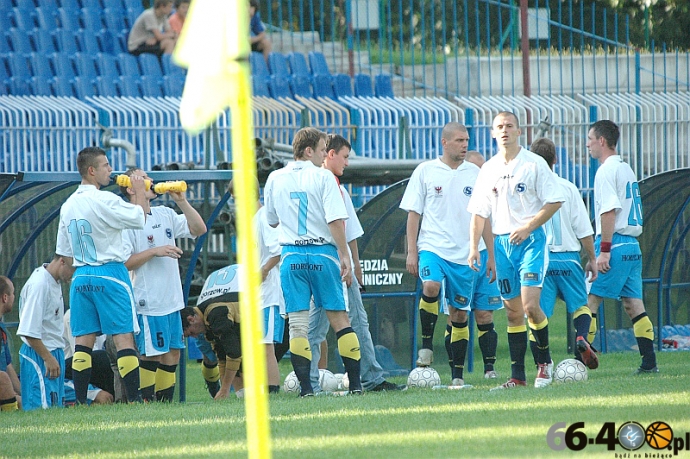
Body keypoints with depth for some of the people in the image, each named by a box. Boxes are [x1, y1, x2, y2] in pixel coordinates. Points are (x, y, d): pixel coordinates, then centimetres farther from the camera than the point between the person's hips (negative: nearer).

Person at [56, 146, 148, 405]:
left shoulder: (68, 206, 10)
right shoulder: (104, 200, -14)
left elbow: (64, 252, 15)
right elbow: (140, 218, -9)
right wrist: (139, 192, 6)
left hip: (80, 277, 6)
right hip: (110, 274, -6)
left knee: (83, 339, 5)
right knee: (123, 335, -5)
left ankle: (80, 400, 1)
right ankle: (134, 397, -8)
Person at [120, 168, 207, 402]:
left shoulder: (165, 214, 12)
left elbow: (199, 229, 9)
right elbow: (122, 263, -16)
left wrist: (182, 202, -2)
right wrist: (154, 252, -21)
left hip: (171, 300, 7)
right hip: (147, 302, -7)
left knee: (173, 352, 9)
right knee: (150, 354, -7)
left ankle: (164, 400, 15)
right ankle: (146, 401, -1)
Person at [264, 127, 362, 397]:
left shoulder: (275, 179, 6)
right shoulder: (323, 177, -6)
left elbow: (271, 220, 16)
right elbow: (335, 220, -12)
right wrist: (344, 256, -8)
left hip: (291, 255, 2)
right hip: (322, 253, -2)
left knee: (297, 323, 1)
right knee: (338, 317, 5)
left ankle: (305, 387, -5)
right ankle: (355, 382, 4)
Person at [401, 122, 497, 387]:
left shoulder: (475, 174, 8)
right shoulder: (425, 172, 2)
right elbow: (413, 213, 4)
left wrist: (490, 254, 9)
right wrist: (411, 251, -3)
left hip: (465, 253, 2)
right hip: (432, 247, -2)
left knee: (460, 313, 5)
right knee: (430, 286, -31)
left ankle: (458, 374, 11)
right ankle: (426, 343, -12)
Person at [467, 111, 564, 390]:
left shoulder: (534, 164, -4)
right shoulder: (488, 170, 10)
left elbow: (555, 201, -5)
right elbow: (479, 212, 13)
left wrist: (528, 227, -13)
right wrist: (474, 247, 2)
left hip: (530, 240, -5)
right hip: (502, 241, 5)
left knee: (530, 305, -16)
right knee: (513, 312, 6)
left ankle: (545, 362, 3)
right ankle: (517, 376, 9)